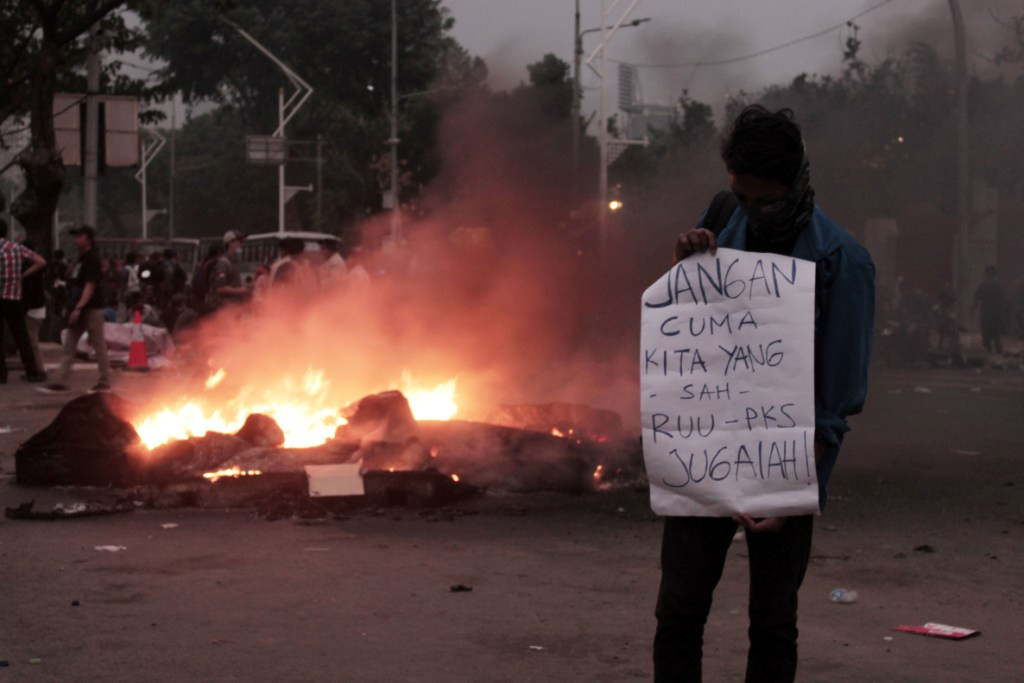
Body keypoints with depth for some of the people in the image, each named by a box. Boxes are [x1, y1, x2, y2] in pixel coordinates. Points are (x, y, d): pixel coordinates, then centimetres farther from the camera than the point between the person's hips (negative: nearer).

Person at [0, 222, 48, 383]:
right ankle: (32, 372, 11)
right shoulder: (17, 248, 4)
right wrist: (23, 275, 5)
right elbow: (41, 261, 2)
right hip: (14, 298, 4)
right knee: (21, 337, 10)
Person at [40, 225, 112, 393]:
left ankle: (105, 382, 7)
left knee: (99, 345, 0)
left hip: (91, 309, -10)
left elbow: (90, 286, -20)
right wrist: (73, 307, 18)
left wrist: (78, 308, -26)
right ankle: (61, 383, 6)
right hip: (80, 310, 10)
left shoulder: (92, 259, -13)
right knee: (69, 347, 6)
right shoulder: (81, 259, 15)